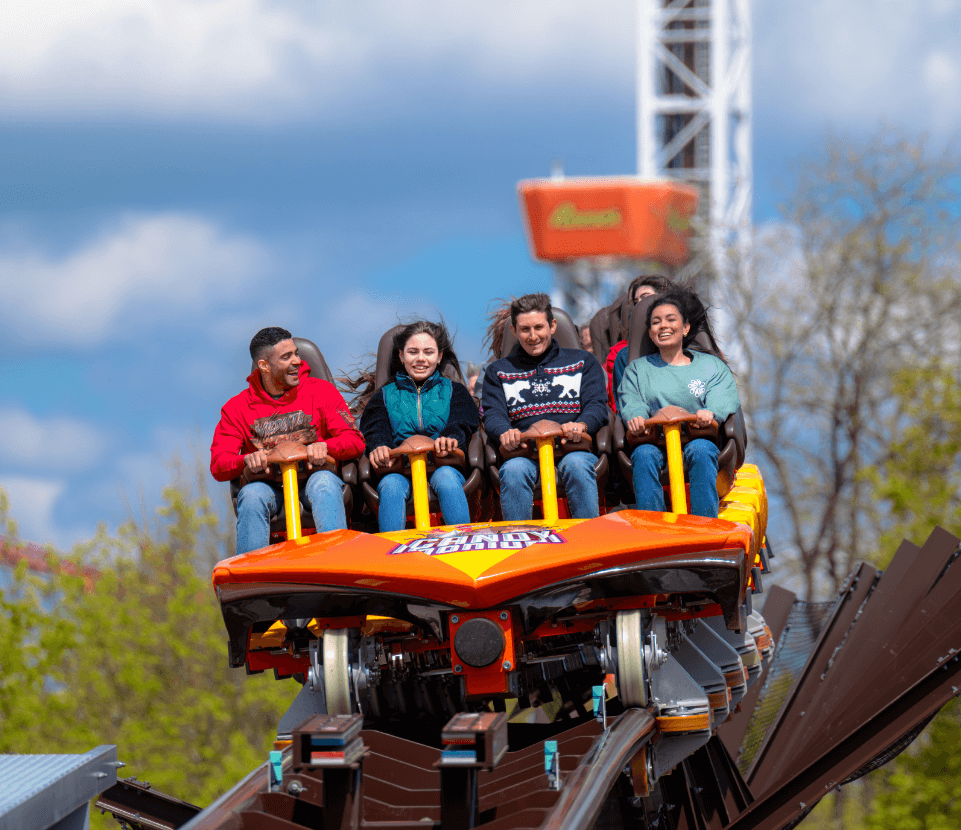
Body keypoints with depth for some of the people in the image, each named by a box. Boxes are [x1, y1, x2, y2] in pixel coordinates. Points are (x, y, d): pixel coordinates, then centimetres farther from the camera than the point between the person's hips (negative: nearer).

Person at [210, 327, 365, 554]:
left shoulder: (320, 391, 7)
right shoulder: (237, 408, 7)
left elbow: (355, 441, 0)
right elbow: (218, 466, 0)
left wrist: (325, 447, -23)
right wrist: (247, 461, -23)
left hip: (313, 477, -1)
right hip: (269, 484, 1)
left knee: (324, 482, -35)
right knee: (252, 495, -33)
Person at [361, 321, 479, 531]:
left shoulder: (454, 391, 25)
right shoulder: (385, 395, 26)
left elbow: (462, 422, 4)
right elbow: (375, 428, 7)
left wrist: (450, 437, -24)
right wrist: (378, 446, -20)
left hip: (444, 465, 0)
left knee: (446, 477, -36)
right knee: (392, 484, -35)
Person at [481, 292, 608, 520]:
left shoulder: (582, 362, 21)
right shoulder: (498, 371, 23)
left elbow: (597, 407, 8)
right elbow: (493, 415, 10)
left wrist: (580, 425, -17)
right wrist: (505, 432, -17)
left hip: (572, 449, -1)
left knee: (577, 465, -36)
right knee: (513, 470, -34)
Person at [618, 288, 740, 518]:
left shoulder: (712, 366, 22)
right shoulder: (638, 369, 26)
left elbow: (723, 401, 5)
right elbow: (631, 403, 9)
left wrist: (710, 413, -21)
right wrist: (635, 417, -17)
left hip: (699, 440, -1)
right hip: (654, 441, 1)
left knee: (700, 449, -37)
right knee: (644, 455, -35)